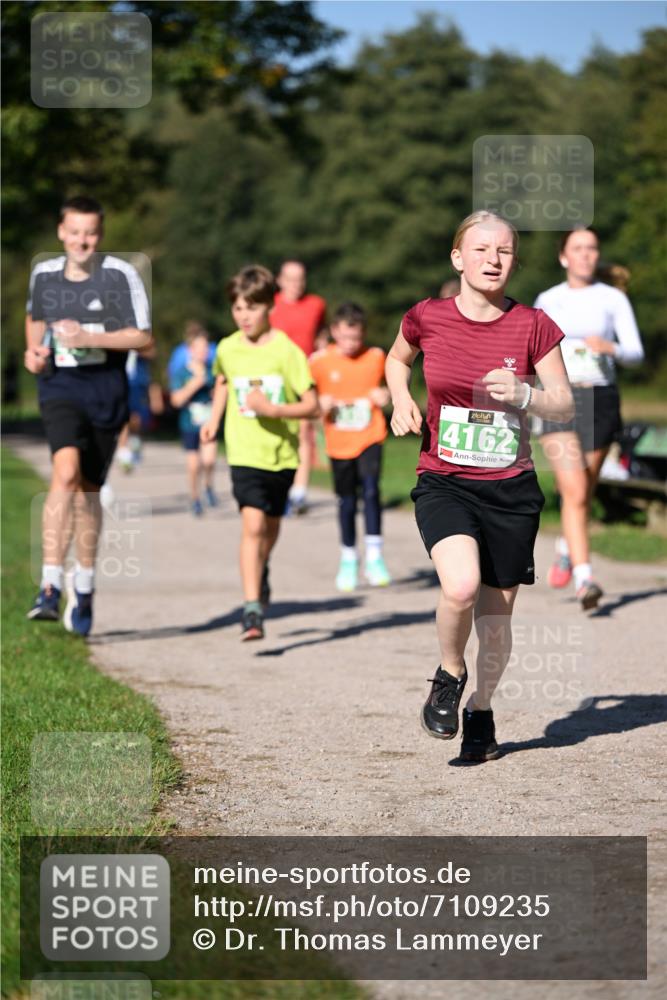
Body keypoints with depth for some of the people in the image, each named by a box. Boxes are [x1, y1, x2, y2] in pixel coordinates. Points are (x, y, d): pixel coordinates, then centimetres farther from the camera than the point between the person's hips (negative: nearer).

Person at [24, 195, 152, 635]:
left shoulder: (121, 275, -6)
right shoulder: (43, 273, 5)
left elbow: (144, 338, -8)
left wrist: (88, 338, -18)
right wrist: (33, 350, 6)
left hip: (106, 389, 0)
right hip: (59, 387, 0)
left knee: (89, 489, 10)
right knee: (66, 473, -23)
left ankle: (85, 586, 30)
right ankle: (51, 586, -26)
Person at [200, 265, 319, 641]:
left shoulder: (286, 350, -10)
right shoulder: (227, 349, 0)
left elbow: (312, 406, -10)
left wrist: (273, 409, -23)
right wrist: (215, 418, 13)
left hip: (282, 453, 0)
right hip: (245, 453, 0)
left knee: (272, 525, 20)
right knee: (253, 525, -17)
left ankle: (261, 572, 52)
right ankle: (253, 609, -19)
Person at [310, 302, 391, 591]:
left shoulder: (376, 356, -2)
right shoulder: (319, 361, -5)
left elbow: (385, 386, 13)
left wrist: (385, 395, -9)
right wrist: (321, 404, -15)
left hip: (370, 437, -1)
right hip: (339, 442, 1)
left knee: (371, 489, -19)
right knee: (347, 501, 9)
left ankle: (375, 557, -12)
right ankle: (348, 559, 28)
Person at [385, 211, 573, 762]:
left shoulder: (533, 327, -5)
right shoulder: (427, 318, -3)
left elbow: (565, 405, 3)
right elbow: (397, 359, 19)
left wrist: (523, 395, -17)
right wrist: (401, 400, 0)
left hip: (511, 488, 1)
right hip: (444, 483, -1)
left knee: (497, 614, 7)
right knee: (461, 586, -27)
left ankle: (481, 712, 34)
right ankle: (450, 675, 4)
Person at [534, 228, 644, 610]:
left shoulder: (614, 299, 3)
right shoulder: (548, 300, 7)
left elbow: (636, 353, -5)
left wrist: (610, 348, -23)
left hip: (600, 401, 1)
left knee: (584, 490, 13)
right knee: (575, 492, -17)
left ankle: (565, 548, 42)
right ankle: (584, 579, -22)